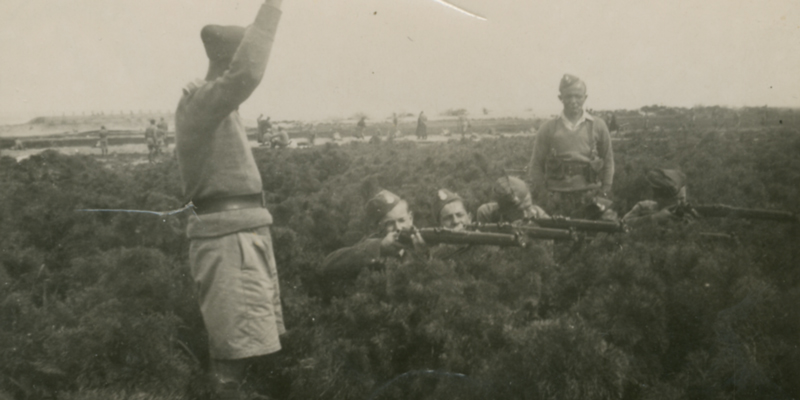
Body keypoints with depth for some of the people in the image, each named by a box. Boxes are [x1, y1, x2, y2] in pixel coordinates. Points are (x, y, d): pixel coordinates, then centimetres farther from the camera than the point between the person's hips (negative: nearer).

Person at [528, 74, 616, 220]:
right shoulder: (548, 129, 4)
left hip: (591, 198, 0)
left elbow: (608, 160, 11)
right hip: (559, 200, 0)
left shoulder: (597, 126, 6)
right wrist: (544, 195, 0)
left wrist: (605, 193, 5)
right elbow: (536, 165, 6)